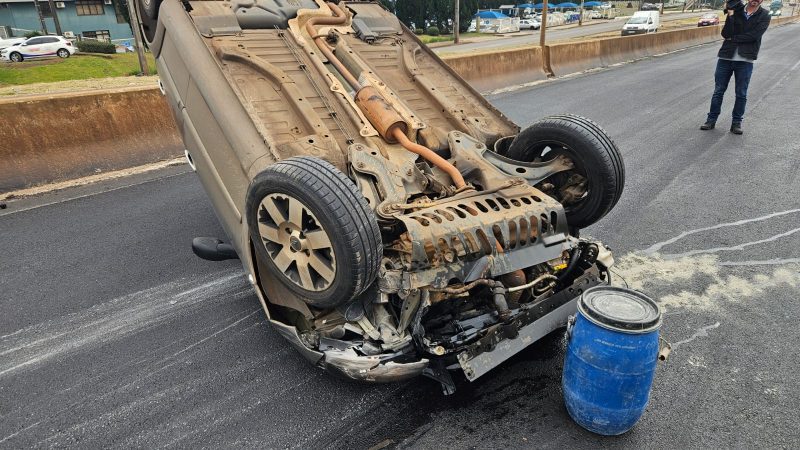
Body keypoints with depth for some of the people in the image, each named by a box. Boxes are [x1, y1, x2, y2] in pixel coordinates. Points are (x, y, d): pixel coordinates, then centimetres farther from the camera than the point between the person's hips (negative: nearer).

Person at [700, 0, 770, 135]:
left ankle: (736, 123, 14)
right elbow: (726, 34, -8)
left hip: (745, 60, -1)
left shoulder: (764, 16, 1)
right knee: (718, 91, 5)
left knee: (741, 94, 5)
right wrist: (730, 15, -16)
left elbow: (753, 35, -13)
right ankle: (711, 120, 15)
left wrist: (733, 38, -8)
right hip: (726, 58, 1)